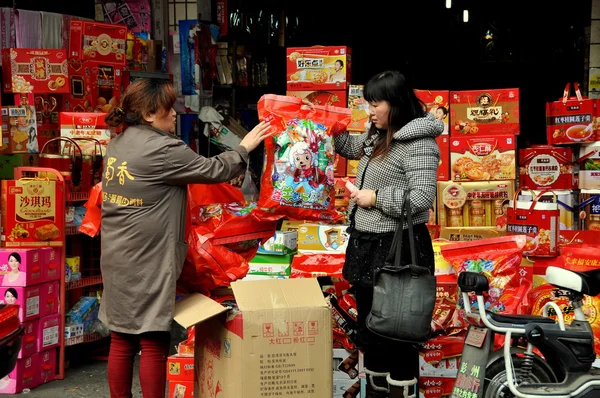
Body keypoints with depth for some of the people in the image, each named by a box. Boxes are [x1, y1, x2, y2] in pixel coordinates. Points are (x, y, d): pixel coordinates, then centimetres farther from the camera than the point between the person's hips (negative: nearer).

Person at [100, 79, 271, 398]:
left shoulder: (117, 145, 11)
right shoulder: (161, 149, -16)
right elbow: (212, 170, -8)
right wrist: (244, 148, 6)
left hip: (118, 259, 9)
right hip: (146, 261, -8)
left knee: (122, 341, 13)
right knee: (153, 342, 0)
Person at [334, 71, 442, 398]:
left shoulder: (418, 142, -17)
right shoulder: (377, 136, 10)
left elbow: (422, 198, -26)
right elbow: (351, 149, 32)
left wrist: (375, 197, -17)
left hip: (398, 248, -10)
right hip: (366, 244, 10)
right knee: (368, 326, 19)